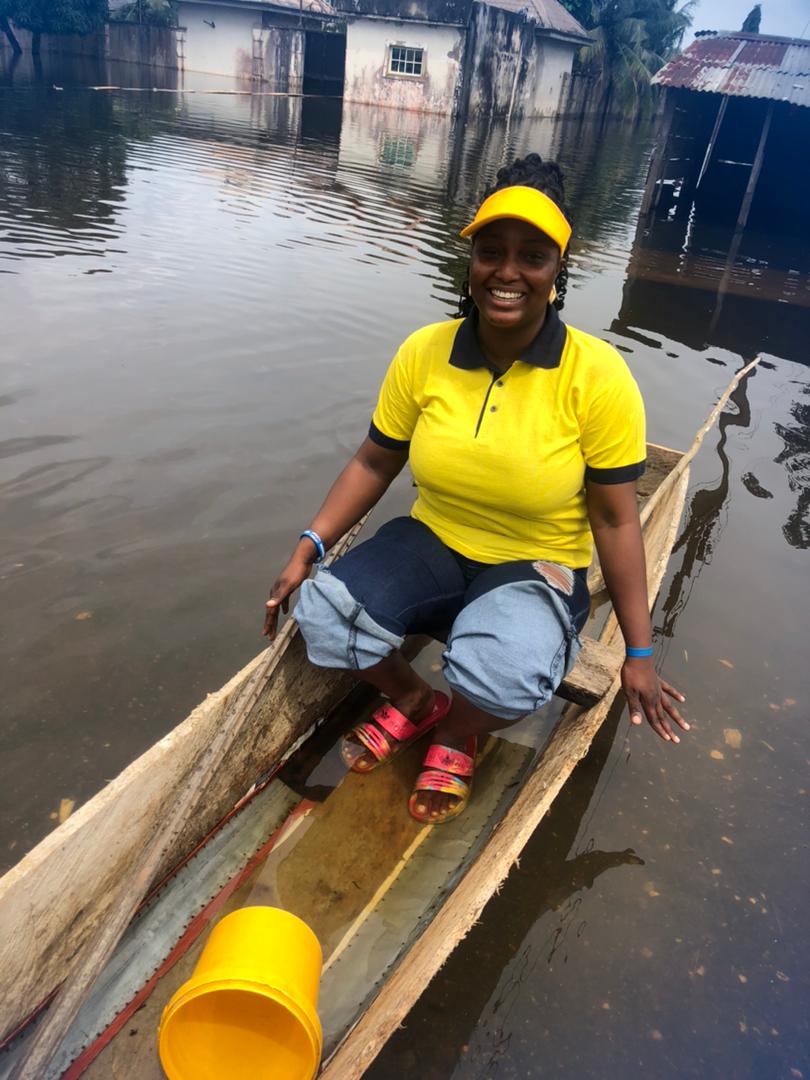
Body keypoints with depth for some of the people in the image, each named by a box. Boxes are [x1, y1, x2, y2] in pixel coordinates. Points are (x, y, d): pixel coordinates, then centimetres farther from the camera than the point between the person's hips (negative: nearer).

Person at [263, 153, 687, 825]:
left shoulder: (598, 378, -15)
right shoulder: (424, 353, -7)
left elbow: (615, 520, -10)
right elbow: (374, 464, 2)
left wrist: (639, 655, -7)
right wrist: (308, 549, -8)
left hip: (536, 569, -3)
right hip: (432, 544, 3)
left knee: (504, 674, -35)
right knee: (322, 613, -23)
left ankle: (457, 735, 6)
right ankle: (414, 701, 11)